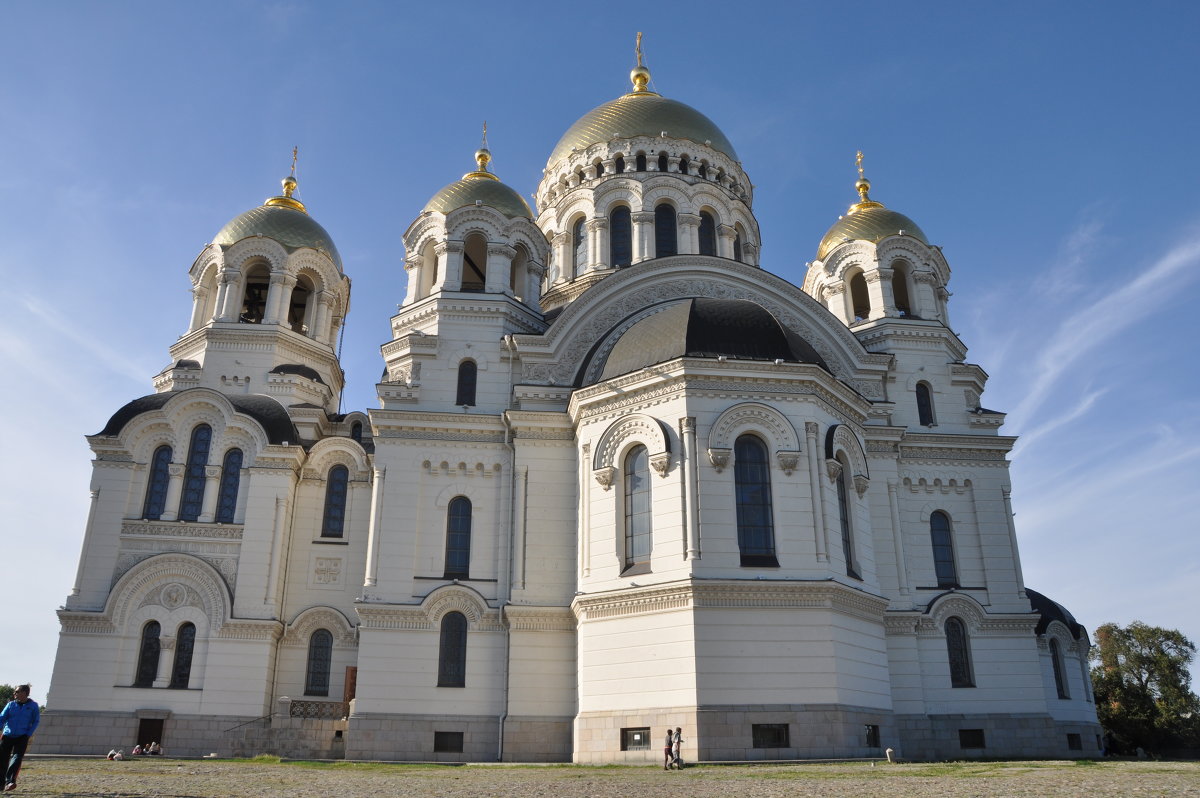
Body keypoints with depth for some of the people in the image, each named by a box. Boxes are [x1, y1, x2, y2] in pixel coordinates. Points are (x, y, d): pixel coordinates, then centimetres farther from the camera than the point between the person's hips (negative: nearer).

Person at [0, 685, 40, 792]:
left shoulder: (33, 705, 4)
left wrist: (28, 734, -5)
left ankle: (9, 782, -25)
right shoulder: (11, 704, 9)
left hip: (22, 737, -3)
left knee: (17, 758, -18)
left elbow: (36, 721, 6)